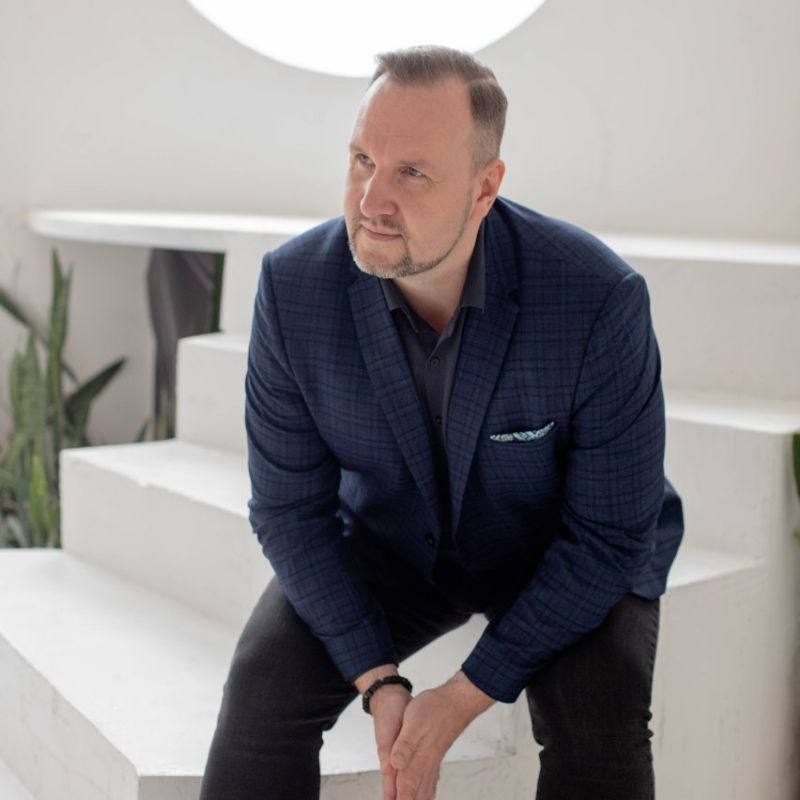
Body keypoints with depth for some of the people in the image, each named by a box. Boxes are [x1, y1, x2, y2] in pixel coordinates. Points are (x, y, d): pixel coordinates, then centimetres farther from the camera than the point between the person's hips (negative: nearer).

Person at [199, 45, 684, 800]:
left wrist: (465, 695, -22)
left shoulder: (600, 298, -30)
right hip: (387, 540, 2)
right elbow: (289, 508, -12)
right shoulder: (294, 284, -22)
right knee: (265, 681, -18)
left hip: (560, 556, -2)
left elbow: (612, 531, -21)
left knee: (599, 725, -27)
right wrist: (377, 679, -20)